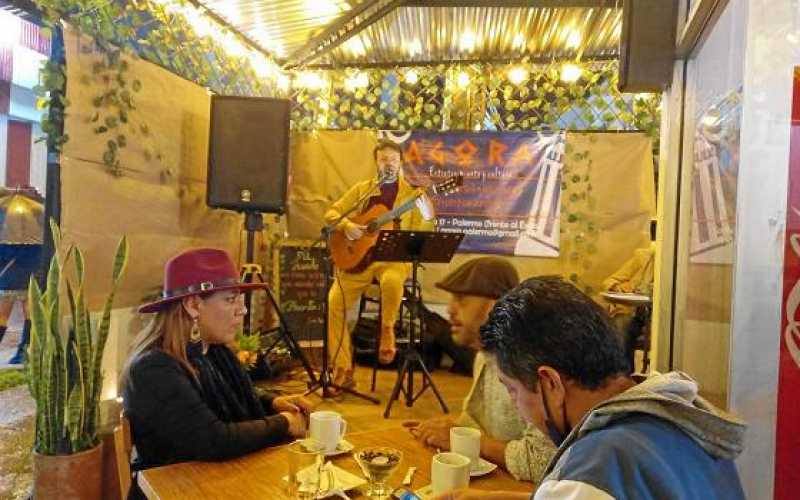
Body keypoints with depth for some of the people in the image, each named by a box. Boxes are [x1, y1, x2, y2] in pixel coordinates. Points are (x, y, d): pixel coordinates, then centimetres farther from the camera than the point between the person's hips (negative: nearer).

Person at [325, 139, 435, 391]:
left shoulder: (412, 192, 5)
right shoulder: (362, 189, 13)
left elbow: (421, 234, -3)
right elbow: (332, 212, 11)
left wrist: (427, 216, -24)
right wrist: (347, 225, -9)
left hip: (394, 257, -3)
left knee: (392, 282, -39)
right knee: (335, 302, -14)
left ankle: (387, 328, -8)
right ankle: (342, 371, -2)